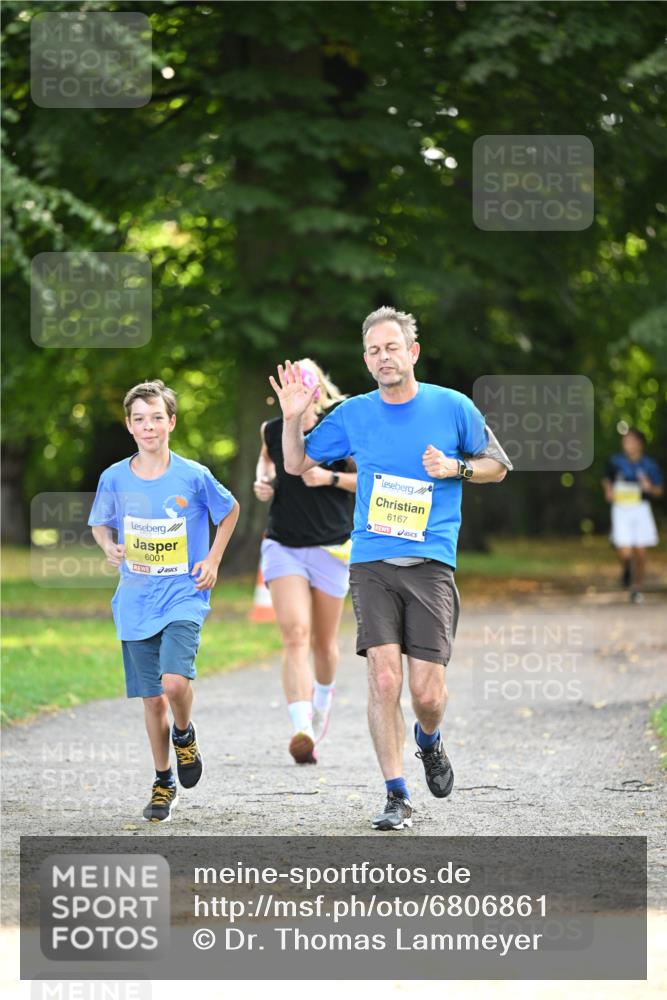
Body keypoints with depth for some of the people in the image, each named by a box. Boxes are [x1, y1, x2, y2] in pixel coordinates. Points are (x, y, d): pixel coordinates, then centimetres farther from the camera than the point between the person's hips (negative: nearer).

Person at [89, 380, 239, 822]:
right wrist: (110, 547, -7)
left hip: (183, 597, -3)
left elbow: (230, 510, 11)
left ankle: (185, 735, 10)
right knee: (152, 698, 7)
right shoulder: (115, 478, -2)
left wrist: (213, 560, 2)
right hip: (136, 603, 3)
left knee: (174, 681, -23)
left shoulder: (194, 476, -7)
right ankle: (163, 782, 24)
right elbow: (101, 524, 14)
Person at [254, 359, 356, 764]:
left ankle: (324, 693, 48)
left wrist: (331, 478, -19)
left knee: (323, 643, 12)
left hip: (330, 548, -1)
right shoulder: (273, 431, 0)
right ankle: (303, 730, -29)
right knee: (295, 635, -18)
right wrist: (263, 481, 2)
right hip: (283, 546, 1)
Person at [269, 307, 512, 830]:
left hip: (430, 564, -1)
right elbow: (297, 464, 19)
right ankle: (397, 796, -2)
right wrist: (293, 418, 1)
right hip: (371, 563, 1)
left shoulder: (453, 407, 4)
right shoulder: (353, 414, 8)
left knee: (426, 692, -7)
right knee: (383, 678, -11)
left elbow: (497, 466, 15)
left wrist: (457, 468, -5)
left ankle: (429, 741, 29)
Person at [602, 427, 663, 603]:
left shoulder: (649, 465, -2)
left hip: (641, 509, 1)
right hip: (621, 509, 0)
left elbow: (659, 491, 5)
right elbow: (607, 480, 16)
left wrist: (649, 487, -17)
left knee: (640, 552, 2)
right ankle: (626, 569, 24)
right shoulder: (615, 462, -1)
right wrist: (608, 491, -5)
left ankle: (637, 587, 21)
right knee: (625, 552, -12)